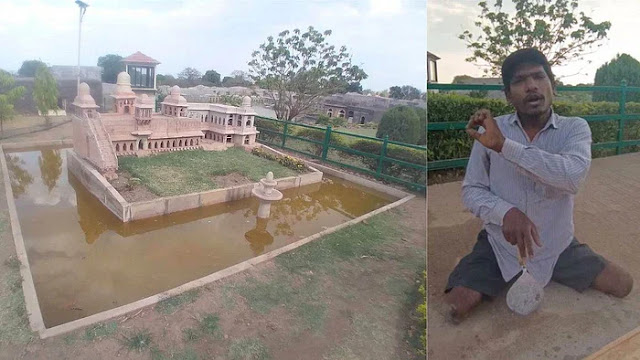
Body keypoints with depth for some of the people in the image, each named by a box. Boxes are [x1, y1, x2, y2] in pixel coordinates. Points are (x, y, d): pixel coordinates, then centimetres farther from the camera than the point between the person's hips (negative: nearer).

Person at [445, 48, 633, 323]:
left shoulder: (575, 128, -8)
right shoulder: (488, 129, -9)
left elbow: (573, 176, -29)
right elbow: (471, 190, -9)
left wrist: (503, 145, -33)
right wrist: (506, 212, -29)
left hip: (557, 245, 2)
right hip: (499, 244, -1)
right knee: (454, 308, -15)